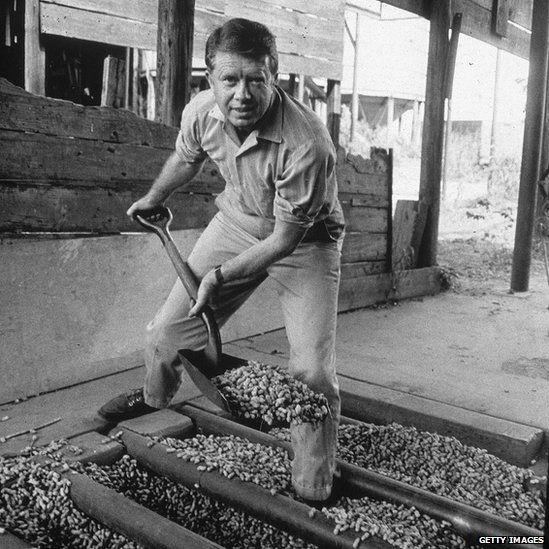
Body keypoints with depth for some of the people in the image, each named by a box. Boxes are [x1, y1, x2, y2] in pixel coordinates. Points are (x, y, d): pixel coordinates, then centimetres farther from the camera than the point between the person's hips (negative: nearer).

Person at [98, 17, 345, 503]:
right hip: (236, 223, 5)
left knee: (312, 374, -15)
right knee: (167, 332, 8)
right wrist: (153, 199, 25)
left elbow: (286, 237, -25)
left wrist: (221, 276, -25)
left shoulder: (307, 143, -36)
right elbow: (184, 159, 8)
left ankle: (313, 495, 6)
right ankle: (155, 397, 44)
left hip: (304, 240, -4)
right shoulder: (201, 112, -18)